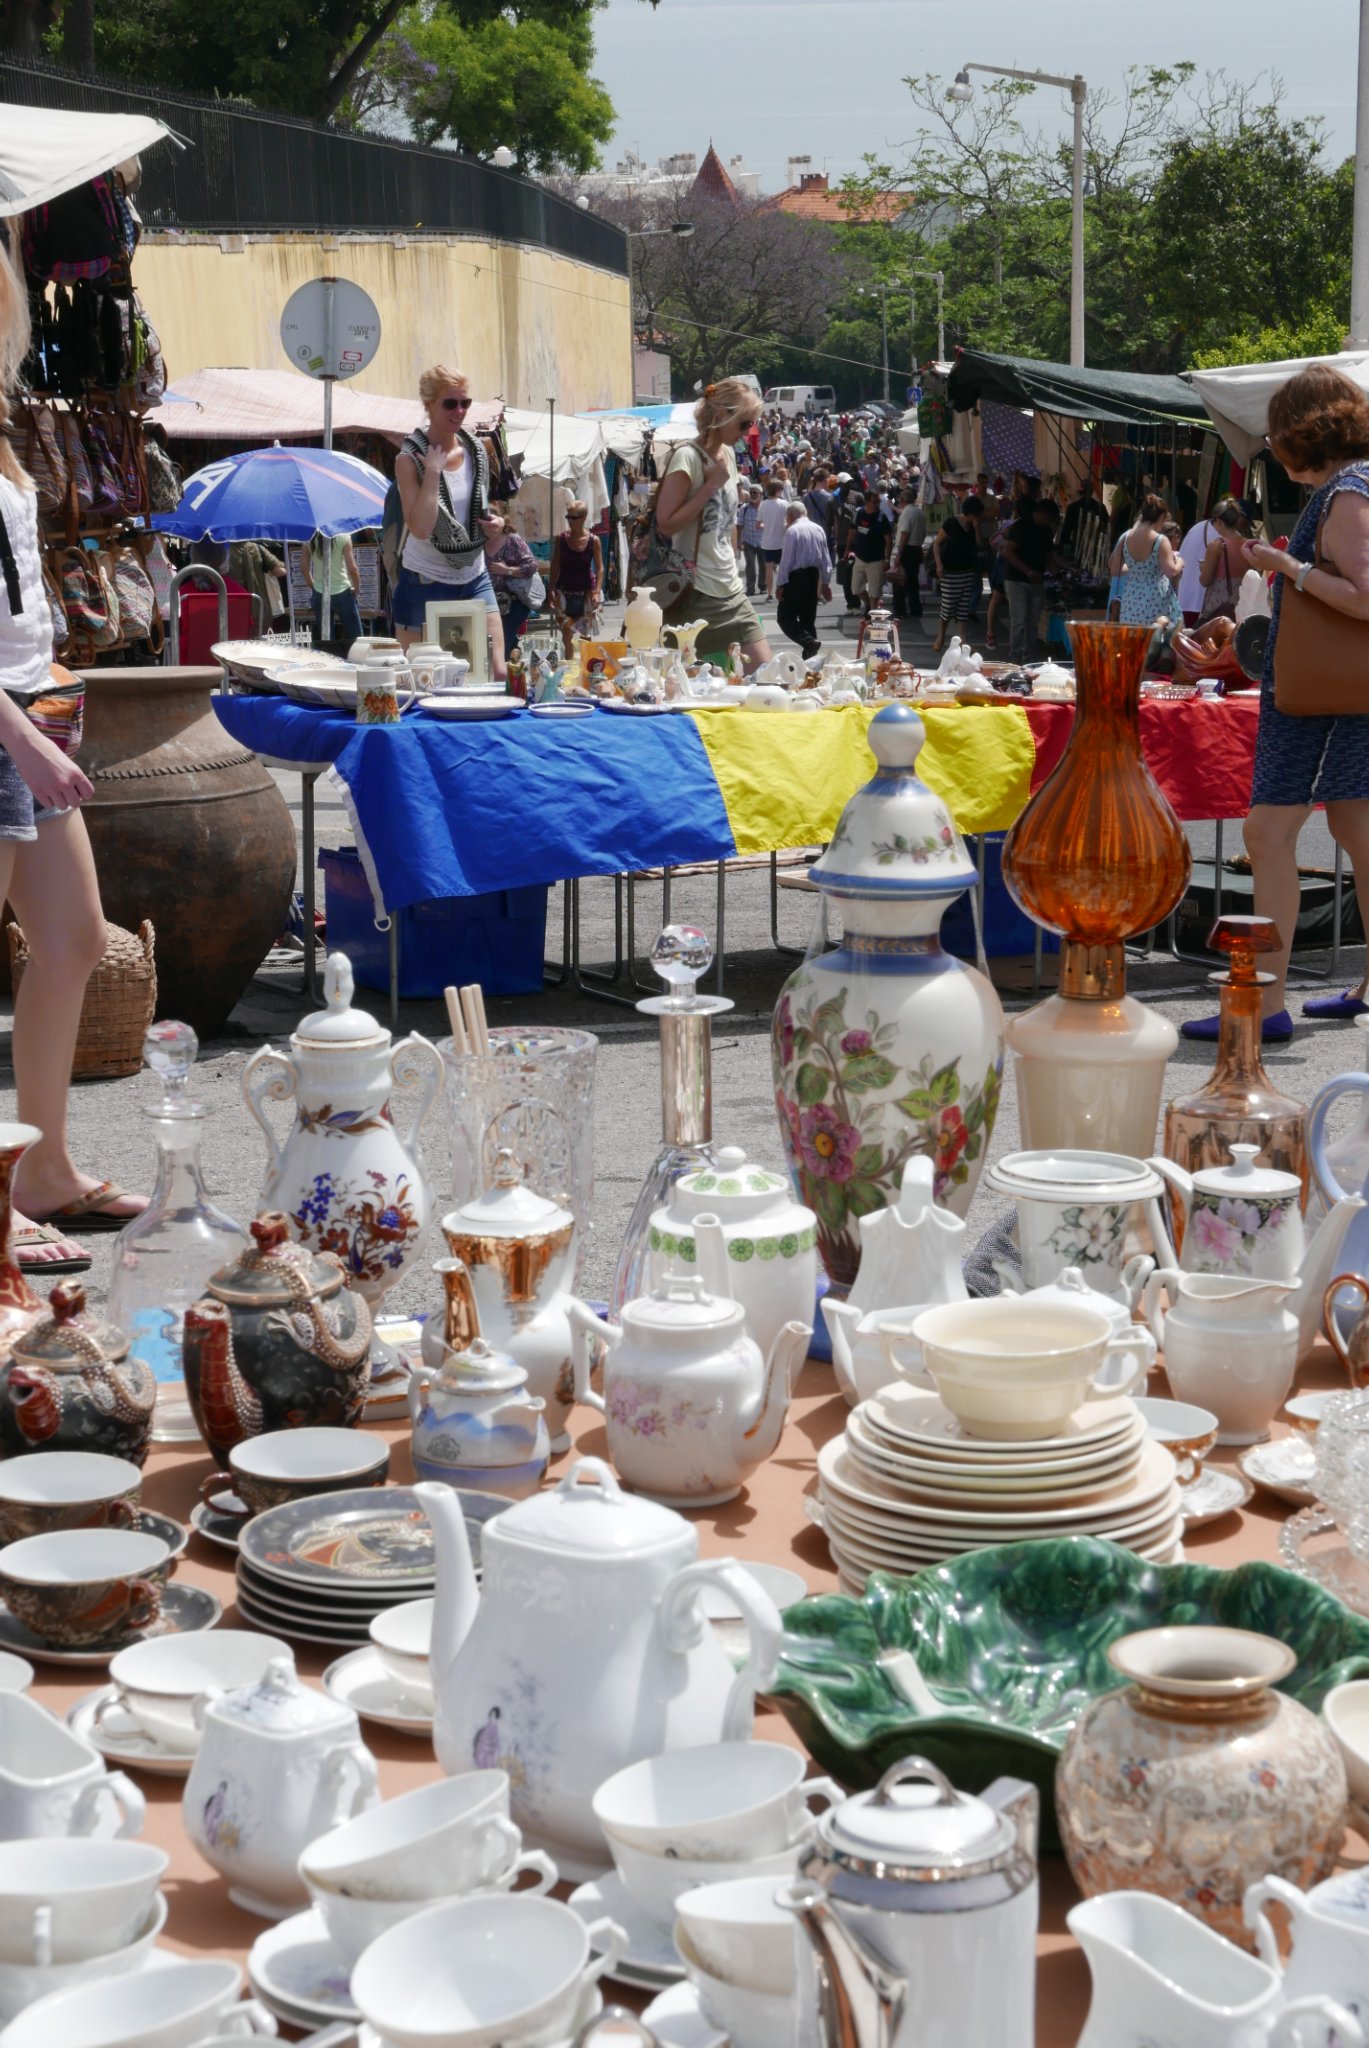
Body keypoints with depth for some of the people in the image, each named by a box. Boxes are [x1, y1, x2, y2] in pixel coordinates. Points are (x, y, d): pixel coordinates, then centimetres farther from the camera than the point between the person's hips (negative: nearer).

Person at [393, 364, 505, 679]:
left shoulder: (477, 450, 3)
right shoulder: (409, 460, -12)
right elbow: (420, 528, -26)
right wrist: (432, 471, -25)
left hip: (473, 579, 4)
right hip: (425, 582, -4)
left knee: (498, 672, -8)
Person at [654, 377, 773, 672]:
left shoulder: (727, 455, 13)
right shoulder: (687, 456, -13)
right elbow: (666, 524, -19)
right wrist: (712, 485, -18)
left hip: (731, 590, 8)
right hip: (696, 593, -8)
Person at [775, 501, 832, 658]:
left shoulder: (792, 530, -13)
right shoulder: (818, 529, 7)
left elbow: (786, 559, -15)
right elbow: (826, 558, 9)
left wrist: (780, 584, -10)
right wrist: (825, 582, 16)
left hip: (796, 576, -7)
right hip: (813, 575, 7)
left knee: (785, 617, -4)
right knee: (808, 618, 14)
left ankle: (809, 642, -23)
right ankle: (810, 656, 14)